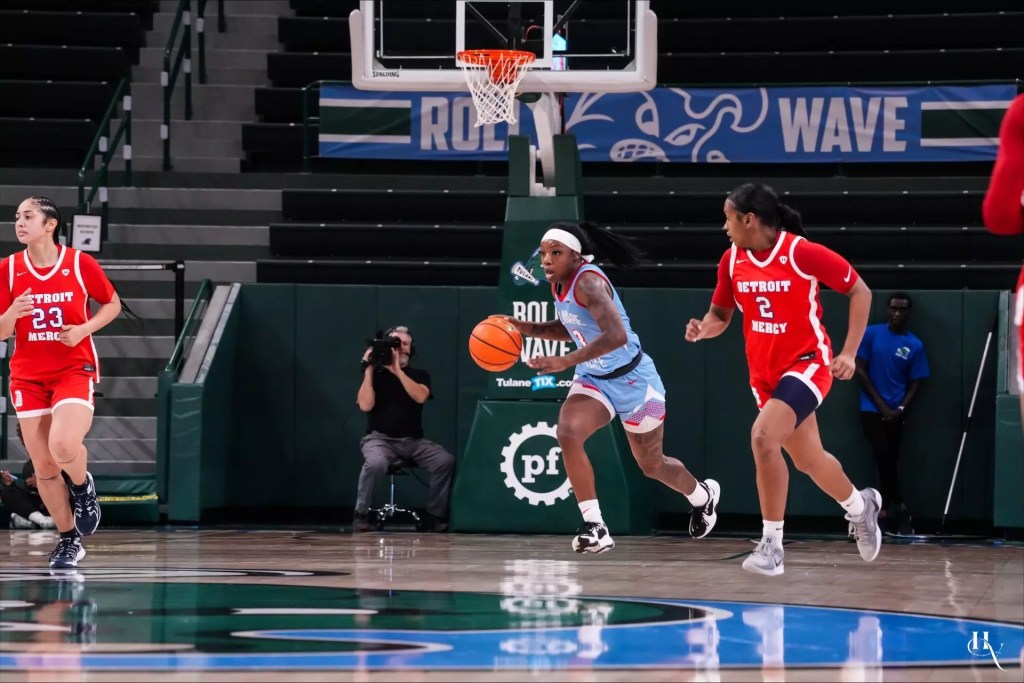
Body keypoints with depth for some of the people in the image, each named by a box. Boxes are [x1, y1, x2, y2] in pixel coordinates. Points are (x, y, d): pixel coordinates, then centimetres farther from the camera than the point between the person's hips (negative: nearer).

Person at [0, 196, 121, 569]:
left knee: (63, 447, -27)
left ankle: (83, 486, 8)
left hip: (75, 369, -3)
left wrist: (84, 329, -10)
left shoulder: (80, 263, -6)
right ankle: (69, 541, 20)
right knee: (44, 467, 3)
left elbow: (112, 304, 8)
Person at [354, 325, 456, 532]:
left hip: (414, 441, 3)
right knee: (375, 463, -37)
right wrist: (368, 370, -9)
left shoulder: (419, 375, 10)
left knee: (446, 461, -23)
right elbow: (365, 405, -11)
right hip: (381, 439, -3)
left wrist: (398, 371, -16)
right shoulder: (376, 375, 5)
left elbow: (420, 397, -12)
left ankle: (435, 515, -12)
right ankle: (361, 515, -19)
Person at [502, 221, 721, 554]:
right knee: (568, 433, -23)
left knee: (652, 466, 13)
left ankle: (703, 496, 46)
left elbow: (616, 335, -39)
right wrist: (529, 328, -1)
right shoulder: (559, 283, -2)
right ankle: (594, 527, -18)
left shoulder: (587, 282, -27)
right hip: (594, 379, 7)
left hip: (632, 380, -7)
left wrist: (564, 362, -43)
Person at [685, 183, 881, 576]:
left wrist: (849, 353, -13)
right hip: (764, 372, 7)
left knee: (763, 437, -27)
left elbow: (859, 291, -8)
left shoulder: (802, 252, -18)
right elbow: (721, 314, 12)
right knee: (808, 459, 17)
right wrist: (702, 329, -12)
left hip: (807, 364, -7)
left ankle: (772, 545, -18)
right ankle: (860, 507, 48)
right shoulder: (732, 260, -1)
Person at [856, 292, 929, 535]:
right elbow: (860, 370, -2)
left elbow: (914, 383, 4)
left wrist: (901, 409, -11)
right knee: (885, 458, -10)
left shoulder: (915, 346, 1)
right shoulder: (871, 334, -1)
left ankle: (888, 510, 13)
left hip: (896, 412, 1)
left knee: (889, 461, 5)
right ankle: (897, 509, -4)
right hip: (873, 409, -1)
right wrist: (882, 405, -7)